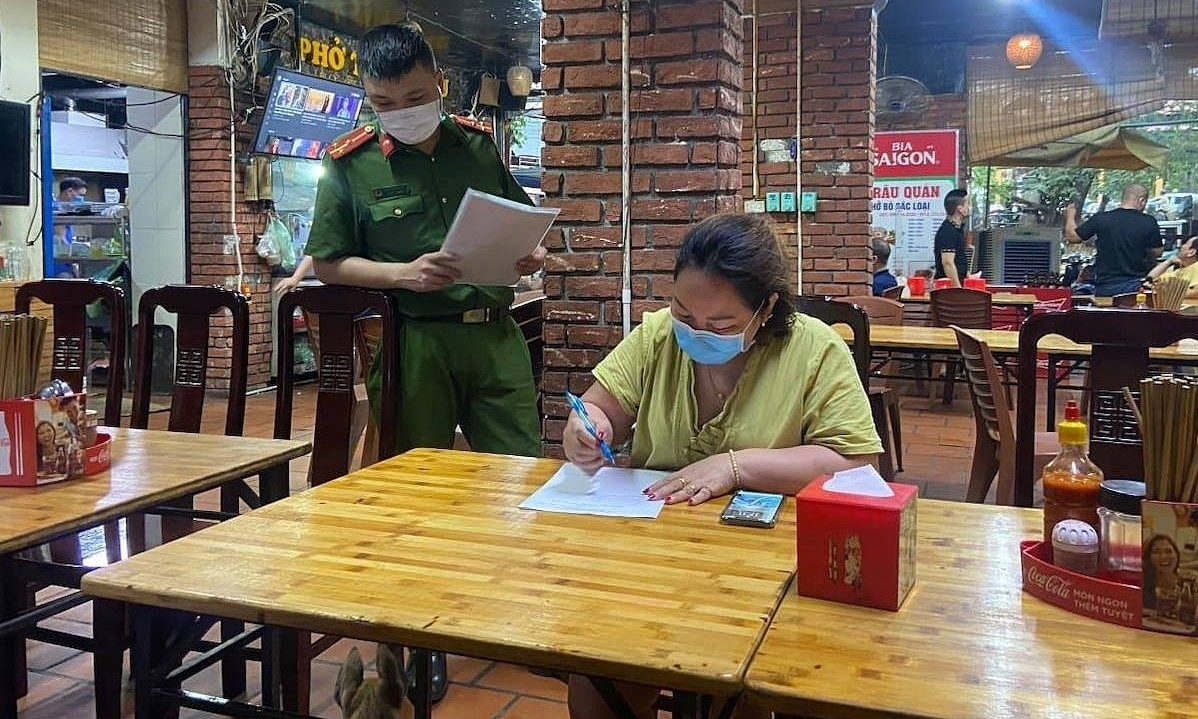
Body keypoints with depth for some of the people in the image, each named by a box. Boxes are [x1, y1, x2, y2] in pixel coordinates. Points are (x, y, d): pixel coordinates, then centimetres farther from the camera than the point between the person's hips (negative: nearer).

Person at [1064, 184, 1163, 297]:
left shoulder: (1101, 219, -8)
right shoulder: (1149, 223, -6)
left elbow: (1071, 236, 4)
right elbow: (1157, 252, 4)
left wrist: (1070, 215, 21)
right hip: (1135, 285, 0)